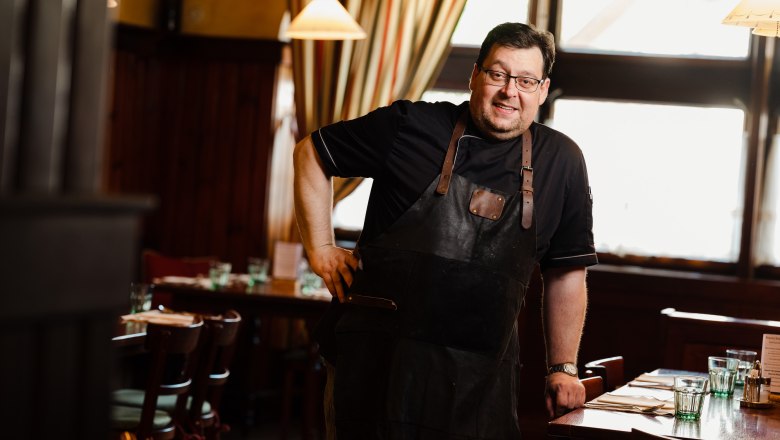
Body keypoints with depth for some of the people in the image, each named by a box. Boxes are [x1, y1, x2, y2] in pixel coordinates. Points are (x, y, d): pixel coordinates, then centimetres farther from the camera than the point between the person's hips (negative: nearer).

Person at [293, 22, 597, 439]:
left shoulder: (562, 162, 6)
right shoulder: (412, 126, -1)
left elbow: (566, 272, 12)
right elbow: (311, 153, 10)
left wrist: (563, 368, 11)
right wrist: (320, 249, 3)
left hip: (482, 374, 2)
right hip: (380, 358, -2)